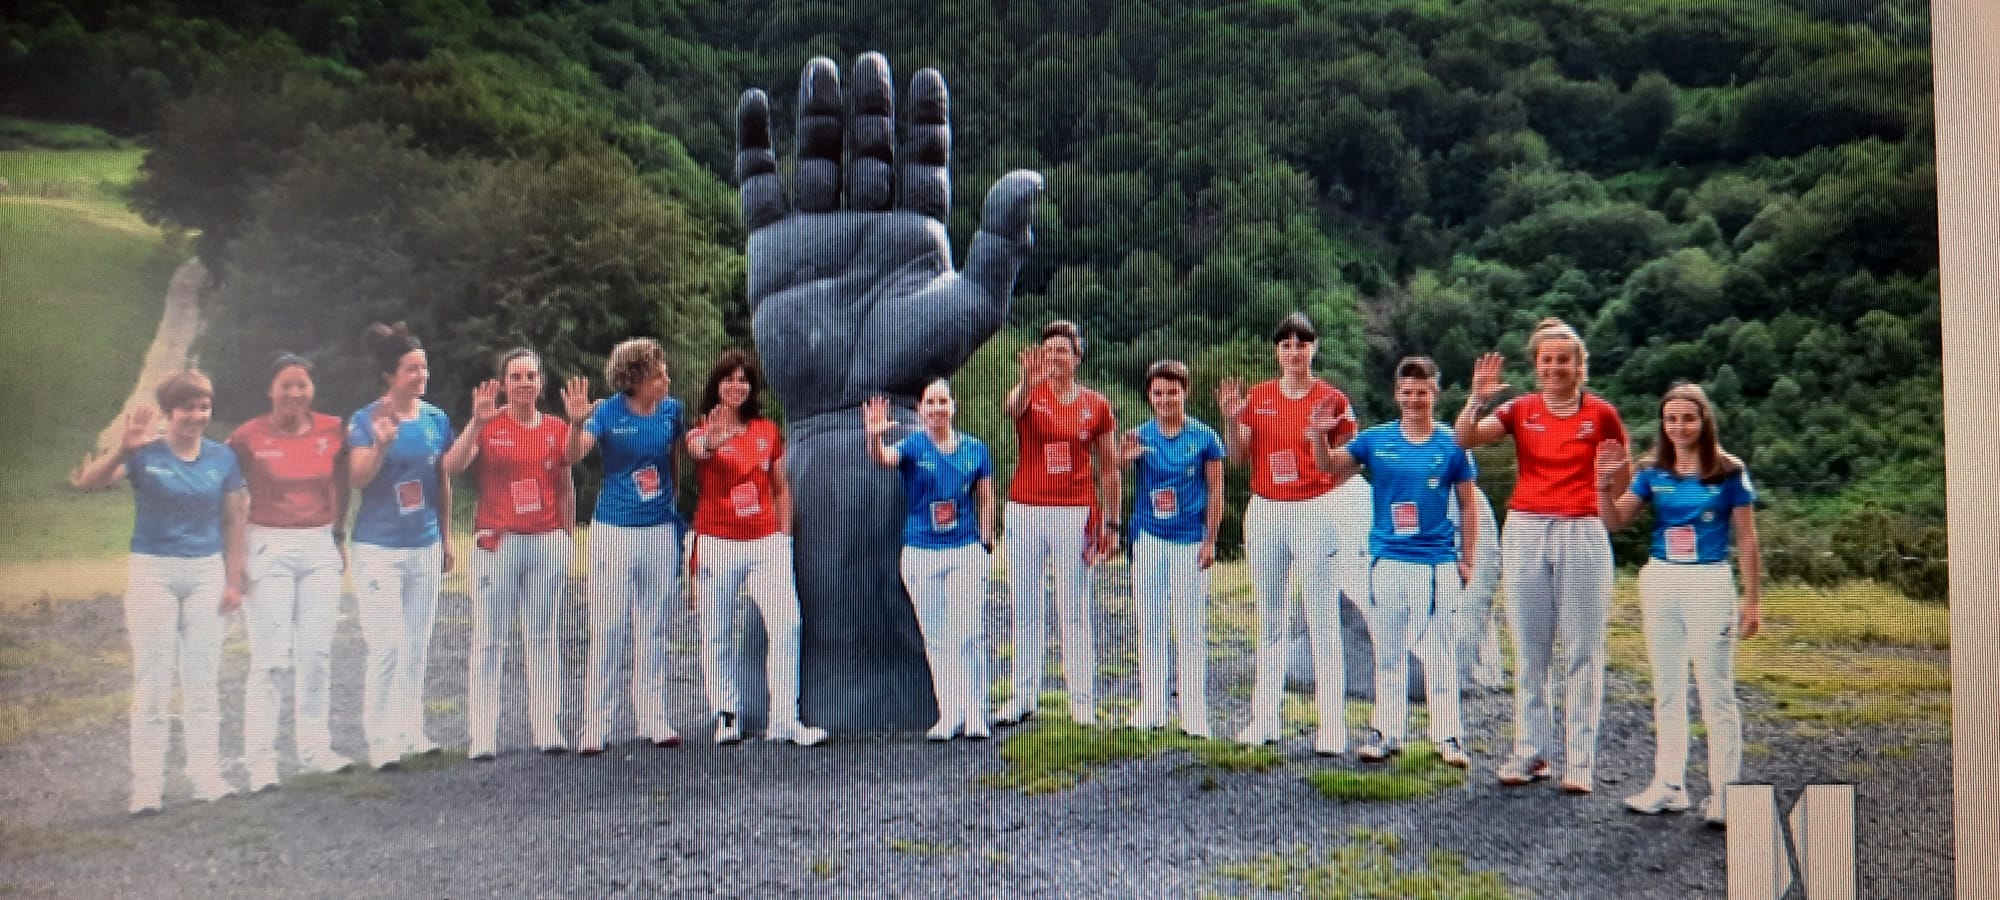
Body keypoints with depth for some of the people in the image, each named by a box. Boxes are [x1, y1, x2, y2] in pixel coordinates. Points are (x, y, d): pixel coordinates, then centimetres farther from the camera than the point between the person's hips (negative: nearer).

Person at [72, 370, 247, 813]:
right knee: (153, 681, 0)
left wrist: (234, 580, 3)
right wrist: (122, 449, -34)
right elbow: (88, 482, -17)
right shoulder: (144, 455, -4)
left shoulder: (222, 458, 3)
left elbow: (234, 521, 6)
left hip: (207, 571, 2)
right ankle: (146, 787, 5)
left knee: (202, 680, 7)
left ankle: (207, 777, 13)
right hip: (153, 572, -2)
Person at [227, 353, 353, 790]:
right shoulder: (249, 436, -7)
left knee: (317, 654, 8)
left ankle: (314, 749, 19)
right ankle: (261, 761, 3)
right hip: (268, 548, -3)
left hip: (320, 548, 4)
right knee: (271, 658, -4)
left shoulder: (332, 430, 2)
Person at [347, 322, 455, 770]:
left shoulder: (436, 419, 5)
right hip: (379, 548, -4)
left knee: (417, 647, 11)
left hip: (425, 547, 4)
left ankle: (411, 731, 22)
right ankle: (379, 739, 2)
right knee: (386, 647, -8)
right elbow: (358, 478, -16)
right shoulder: (365, 420, -6)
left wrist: (446, 539, 14)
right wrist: (382, 444, -33)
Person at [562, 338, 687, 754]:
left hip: (661, 530, 4)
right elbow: (573, 455, -19)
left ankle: (653, 720, 20)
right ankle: (595, 727, 7)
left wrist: (674, 498, 11)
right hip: (614, 530, -3)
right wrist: (577, 424, -37)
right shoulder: (608, 412, -8)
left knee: (654, 630, 11)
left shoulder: (671, 410, 2)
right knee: (607, 629, -1)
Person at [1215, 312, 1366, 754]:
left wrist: (1322, 440, -19)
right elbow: (1239, 457, 6)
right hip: (1265, 514, 4)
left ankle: (1332, 728, -2)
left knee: (1324, 626, -5)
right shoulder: (1257, 397, 8)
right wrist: (1230, 419, -9)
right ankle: (1264, 720, 19)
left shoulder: (1332, 400, -2)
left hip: (1316, 513, -4)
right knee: (1269, 624, 11)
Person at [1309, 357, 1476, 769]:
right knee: (1388, 653, 9)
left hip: (1438, 564, -2)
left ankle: (1447, 735, 9)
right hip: (1387, 561, 2)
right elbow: (1329, 466, 7)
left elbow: (1468, 508, 5)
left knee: (1439, 655, 1)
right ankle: (1386, 731, 17)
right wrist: (1320, 435, -13)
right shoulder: (1376, 440, 4)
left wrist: (1467, 561, 3)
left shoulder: (1451, 445, 1)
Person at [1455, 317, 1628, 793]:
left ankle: (1580, 761, 7)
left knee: (1583, 651, 1)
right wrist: (1477, 400, -23)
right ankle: (1530, 753, 16)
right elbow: (1464, 439, -9)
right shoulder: (1520, 409, 4)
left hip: (1582, 534, -2)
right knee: (1529, 651, 8)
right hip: (1525, 531, 2)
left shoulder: (1600, 413, 1)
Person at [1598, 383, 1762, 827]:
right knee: (1667, 690, 12)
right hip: (1660, 581, 4)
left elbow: (1746, 539, 0)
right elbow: (1614, 521, 5)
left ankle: (1723, 792, 8)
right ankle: (1668, 786, 21)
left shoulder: (1729, 472, -4)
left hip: (1710, 583, -4)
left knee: (1716, 693, -1)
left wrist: (1752, 601, -1)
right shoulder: (1653, 472, 4)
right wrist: (1605, 483, -12)